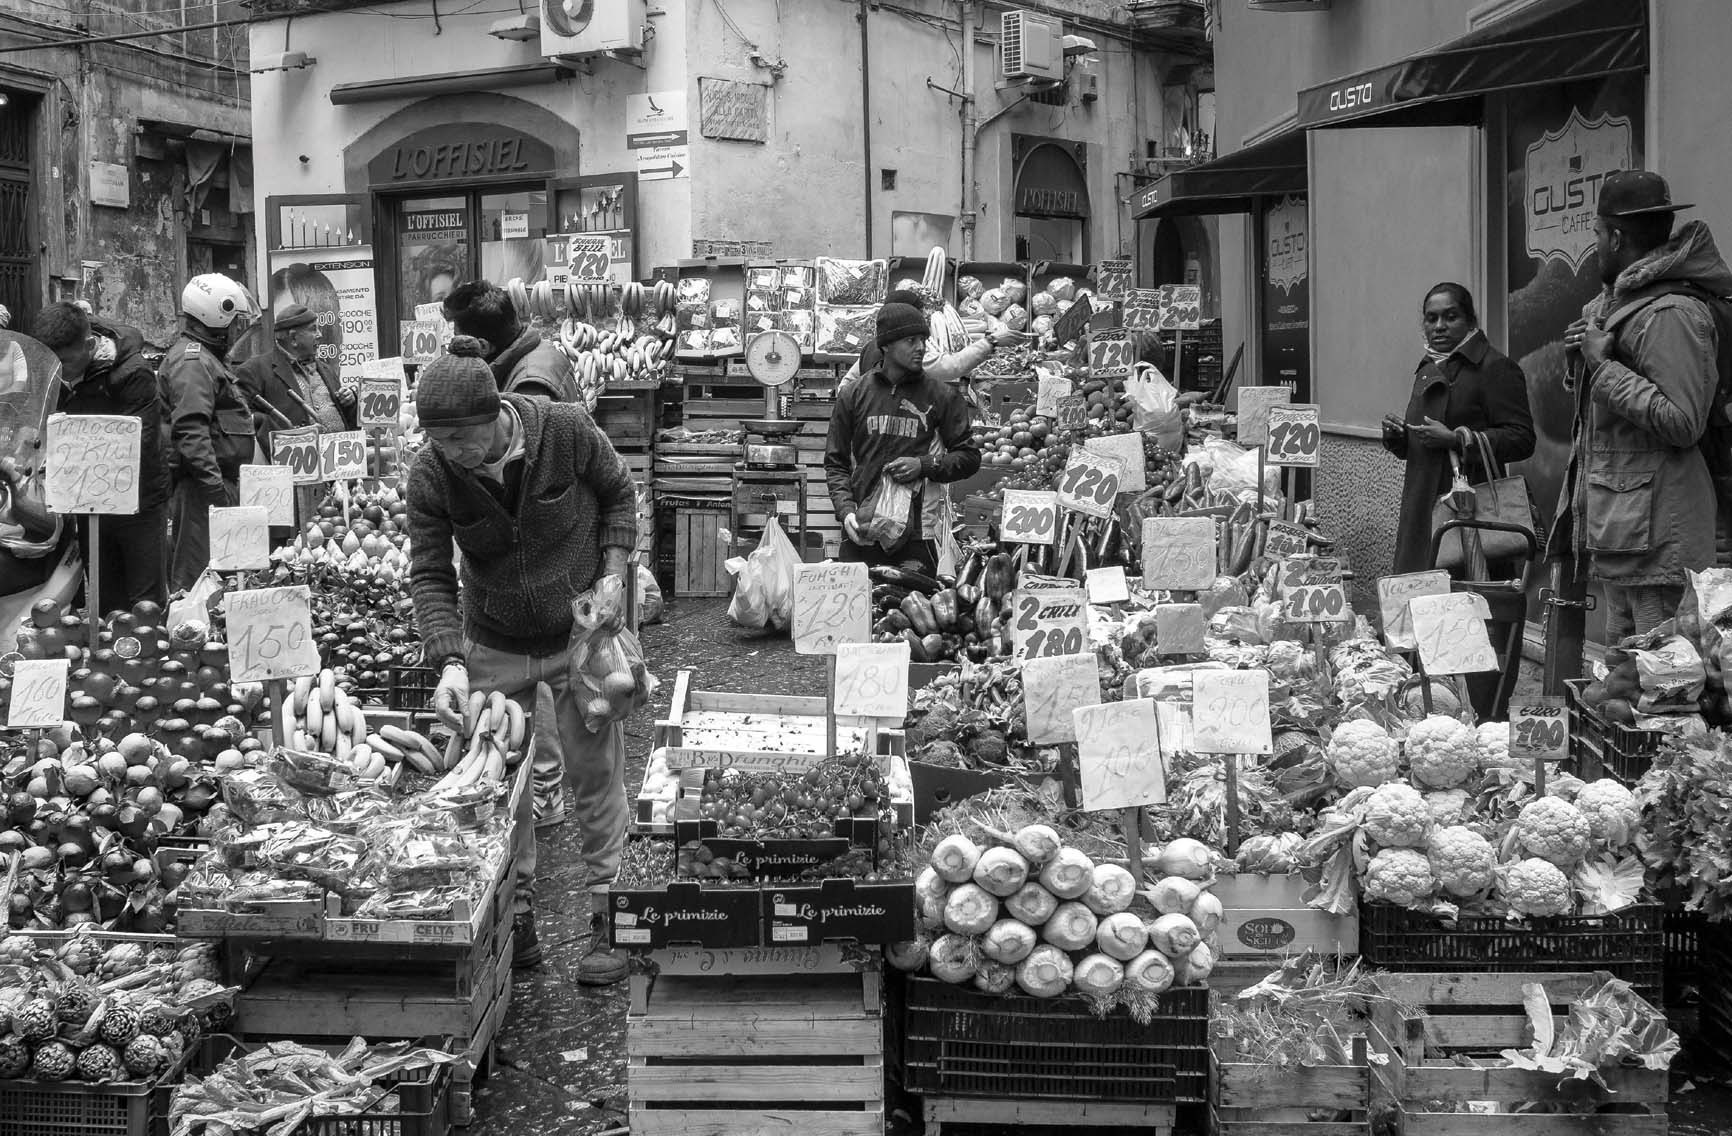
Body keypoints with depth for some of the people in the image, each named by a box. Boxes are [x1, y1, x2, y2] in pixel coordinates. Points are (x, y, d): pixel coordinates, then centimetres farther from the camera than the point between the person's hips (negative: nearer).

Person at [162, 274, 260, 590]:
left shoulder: (207, 359, 23)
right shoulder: (192, 362, -12)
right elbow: (191, 431, -21)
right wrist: (216, 488, -24)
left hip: (223, 481, 11)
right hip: (201, 491, -11)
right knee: (198, 570, -10)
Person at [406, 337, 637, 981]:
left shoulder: (567, 432, -21)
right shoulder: (431, 475, -18)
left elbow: (617, 493, -1)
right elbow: (429, 577, -14)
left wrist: (612, 571, -12)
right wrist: (449, 661, -27)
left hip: (580, 631, -1)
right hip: (494, 647, 2)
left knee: (596, 775, 2)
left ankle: (606, 920, 14)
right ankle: (516, 916, 23)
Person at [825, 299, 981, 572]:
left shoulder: (942, 396, 6)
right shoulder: (854, 396, 9)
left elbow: (970, 457, 7)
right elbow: (835, 463, 10)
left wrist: (924, 465, -9)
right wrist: (846, 510, -6)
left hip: (916, 535, -1)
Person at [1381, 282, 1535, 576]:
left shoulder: (1496, 368, -6)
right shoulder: (1427, 370, 20)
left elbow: (1522, 440, -15)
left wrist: (1456, 439, -18)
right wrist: (1396, 436, 7)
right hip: (1421, 507, 7)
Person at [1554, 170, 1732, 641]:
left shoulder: (1671, 314, -16)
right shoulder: (1615, 300, 15)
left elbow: (1683, 424, -22)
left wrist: (1604, 365, -18)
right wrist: (1579, 359, 5)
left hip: (1656, 528, -10)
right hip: (1616, 522, 10)